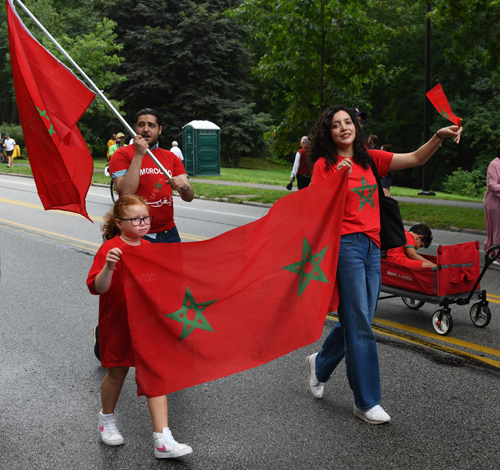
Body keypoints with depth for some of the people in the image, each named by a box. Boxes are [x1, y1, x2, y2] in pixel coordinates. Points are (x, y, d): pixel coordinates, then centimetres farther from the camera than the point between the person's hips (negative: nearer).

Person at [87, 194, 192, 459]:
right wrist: (108, 266, -38)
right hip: (118, 325, -4)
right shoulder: (110, 249, -14)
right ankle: (107, 419, 42)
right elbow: (97, 288, -23)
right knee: (117, 373, 13)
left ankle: (162, 440, 3)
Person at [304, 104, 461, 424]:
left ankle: (320, 364, 37)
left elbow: (416, 159, 6)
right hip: (346, 245, -6)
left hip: (372, 246, 6)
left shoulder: (370, 159, 13)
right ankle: (367, 402, 5)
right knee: (359, 325, -4)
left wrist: (439, 137, -10)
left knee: (356, 321, 12)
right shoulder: (324, 164, -1)